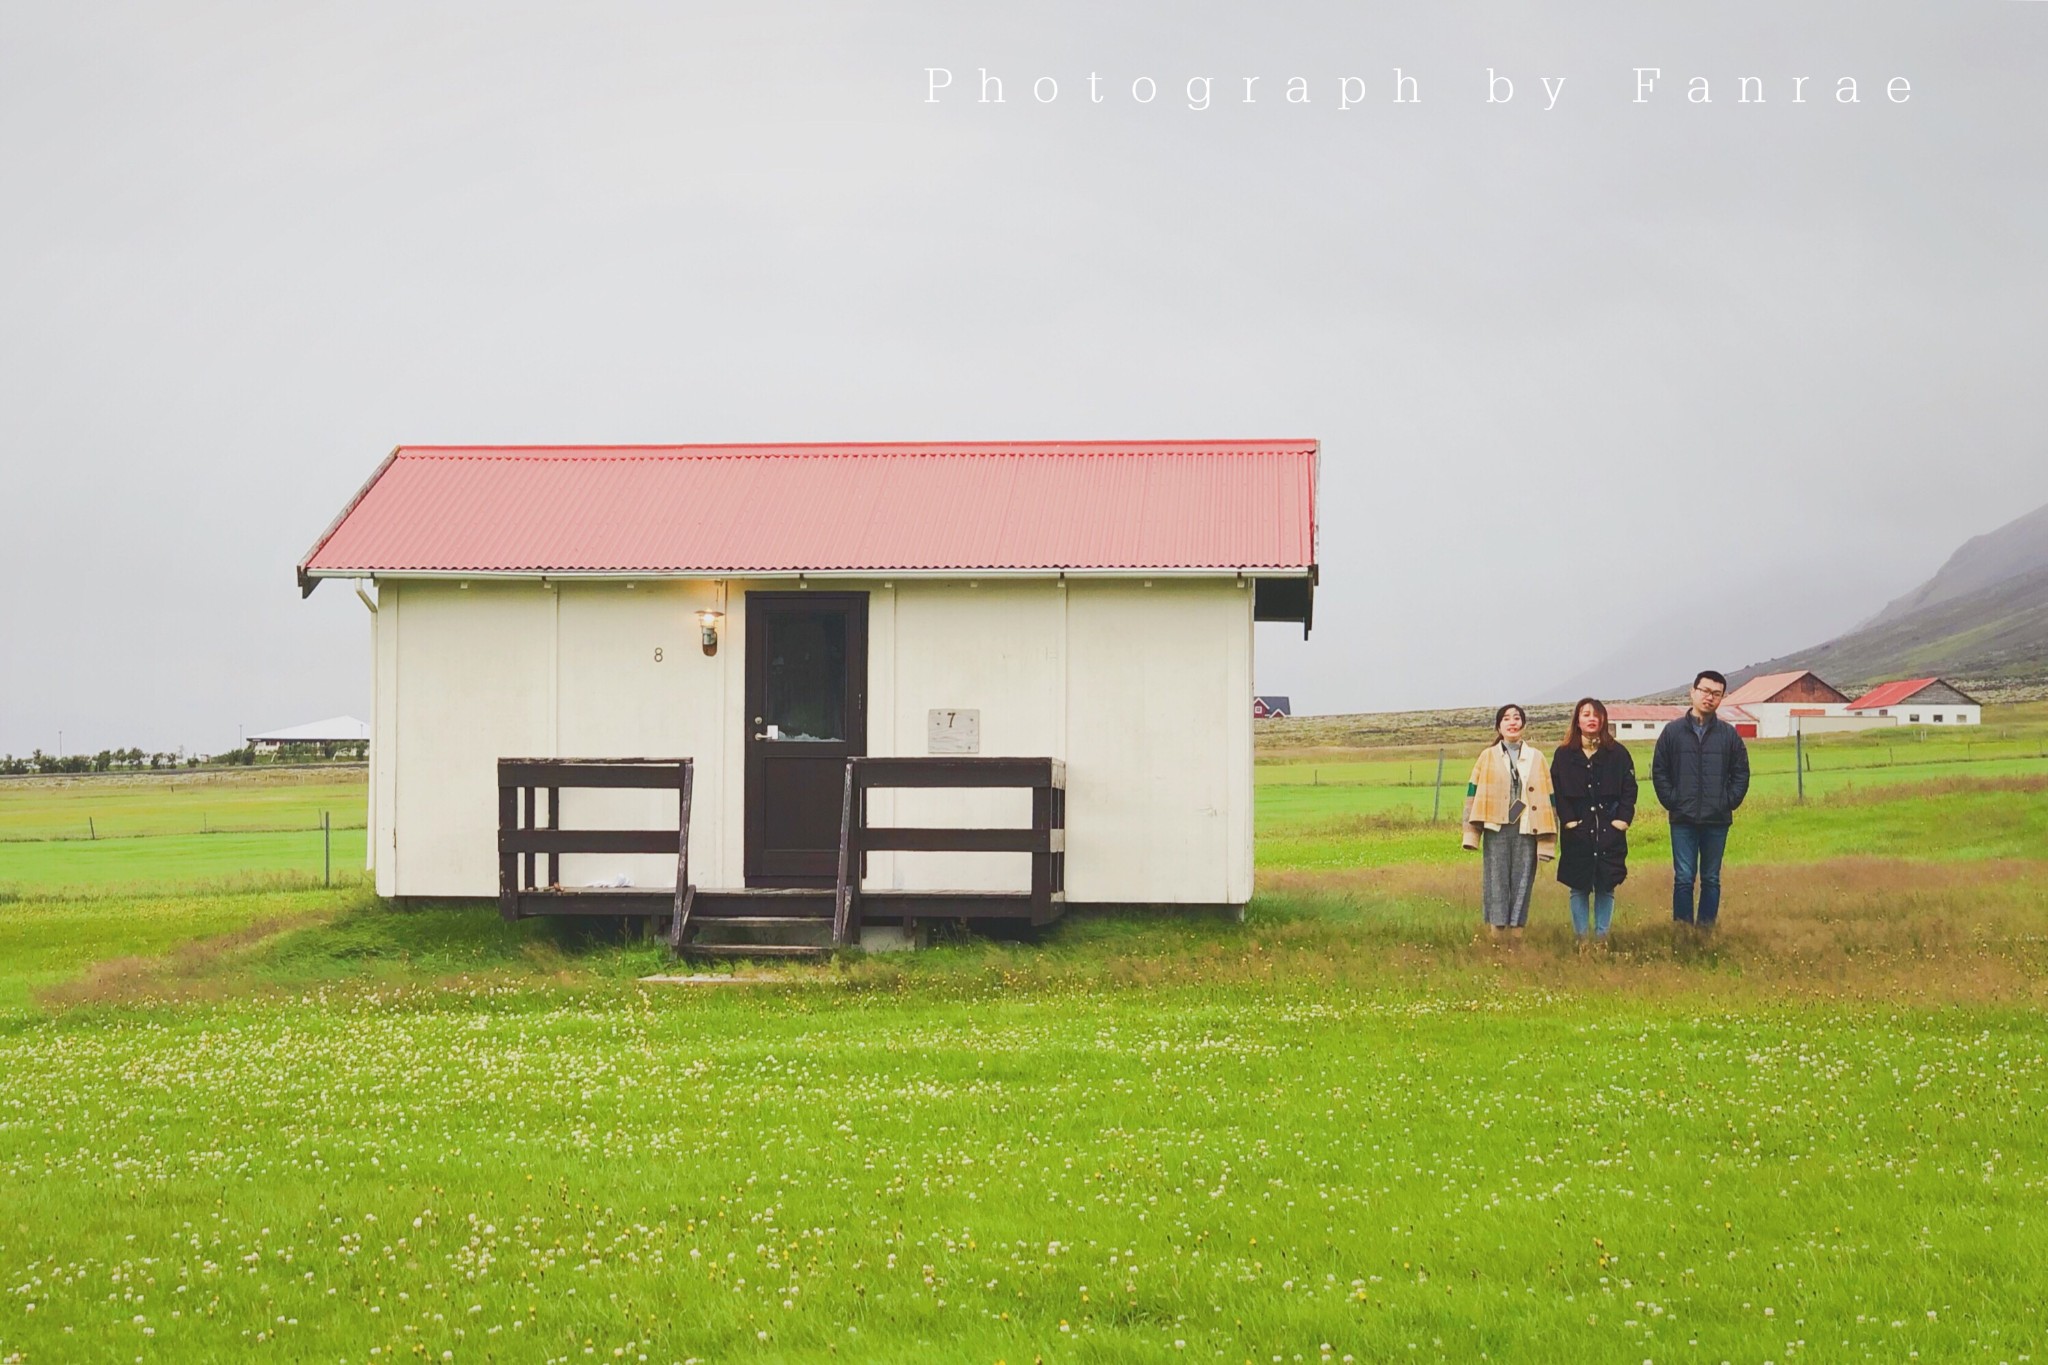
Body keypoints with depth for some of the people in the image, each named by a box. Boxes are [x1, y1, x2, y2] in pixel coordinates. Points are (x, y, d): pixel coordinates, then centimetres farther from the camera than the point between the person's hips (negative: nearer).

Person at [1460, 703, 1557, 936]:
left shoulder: (1536, 758, 10)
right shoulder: (1487, 756, 7)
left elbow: (1548, 796, 10)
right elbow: (1473, 792, 3)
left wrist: (1548, 838, 4)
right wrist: (1471, 832, -5)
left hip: (1526, 830, 1)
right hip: (1496, 829, -1)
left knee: (1522, 881, 1)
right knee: (1496, 880, -2)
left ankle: (1517, 931, 7)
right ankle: (1496, 932, 0)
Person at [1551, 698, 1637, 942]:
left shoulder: (1618, 753, 5)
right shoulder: (1564, 754, 3)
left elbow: (1629, 788, 3)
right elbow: (1556, 791, 0)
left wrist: (1623, 818, -6)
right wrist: (1568, 819, -9)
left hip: (1610, 830, 0)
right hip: (1577, 830, 0)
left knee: (1606, 887, 2)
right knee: (1579, 888, 2)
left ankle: (1602, 937, 10)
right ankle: (1581, 938, 8)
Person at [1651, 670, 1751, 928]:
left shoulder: (1729, 734, 5)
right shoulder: (1673, 731, 3)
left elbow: (1741, 773, 8)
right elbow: (1659, 771, 4)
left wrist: (1729, 802, -2)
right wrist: (1671, 801, -4)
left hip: (1717, 820, 1)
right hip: (1683, 820, -1)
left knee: (1711, 879, 7)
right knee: (1684, 877, -2)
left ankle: (1707, 926, 13)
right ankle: (1681, 926, 2)